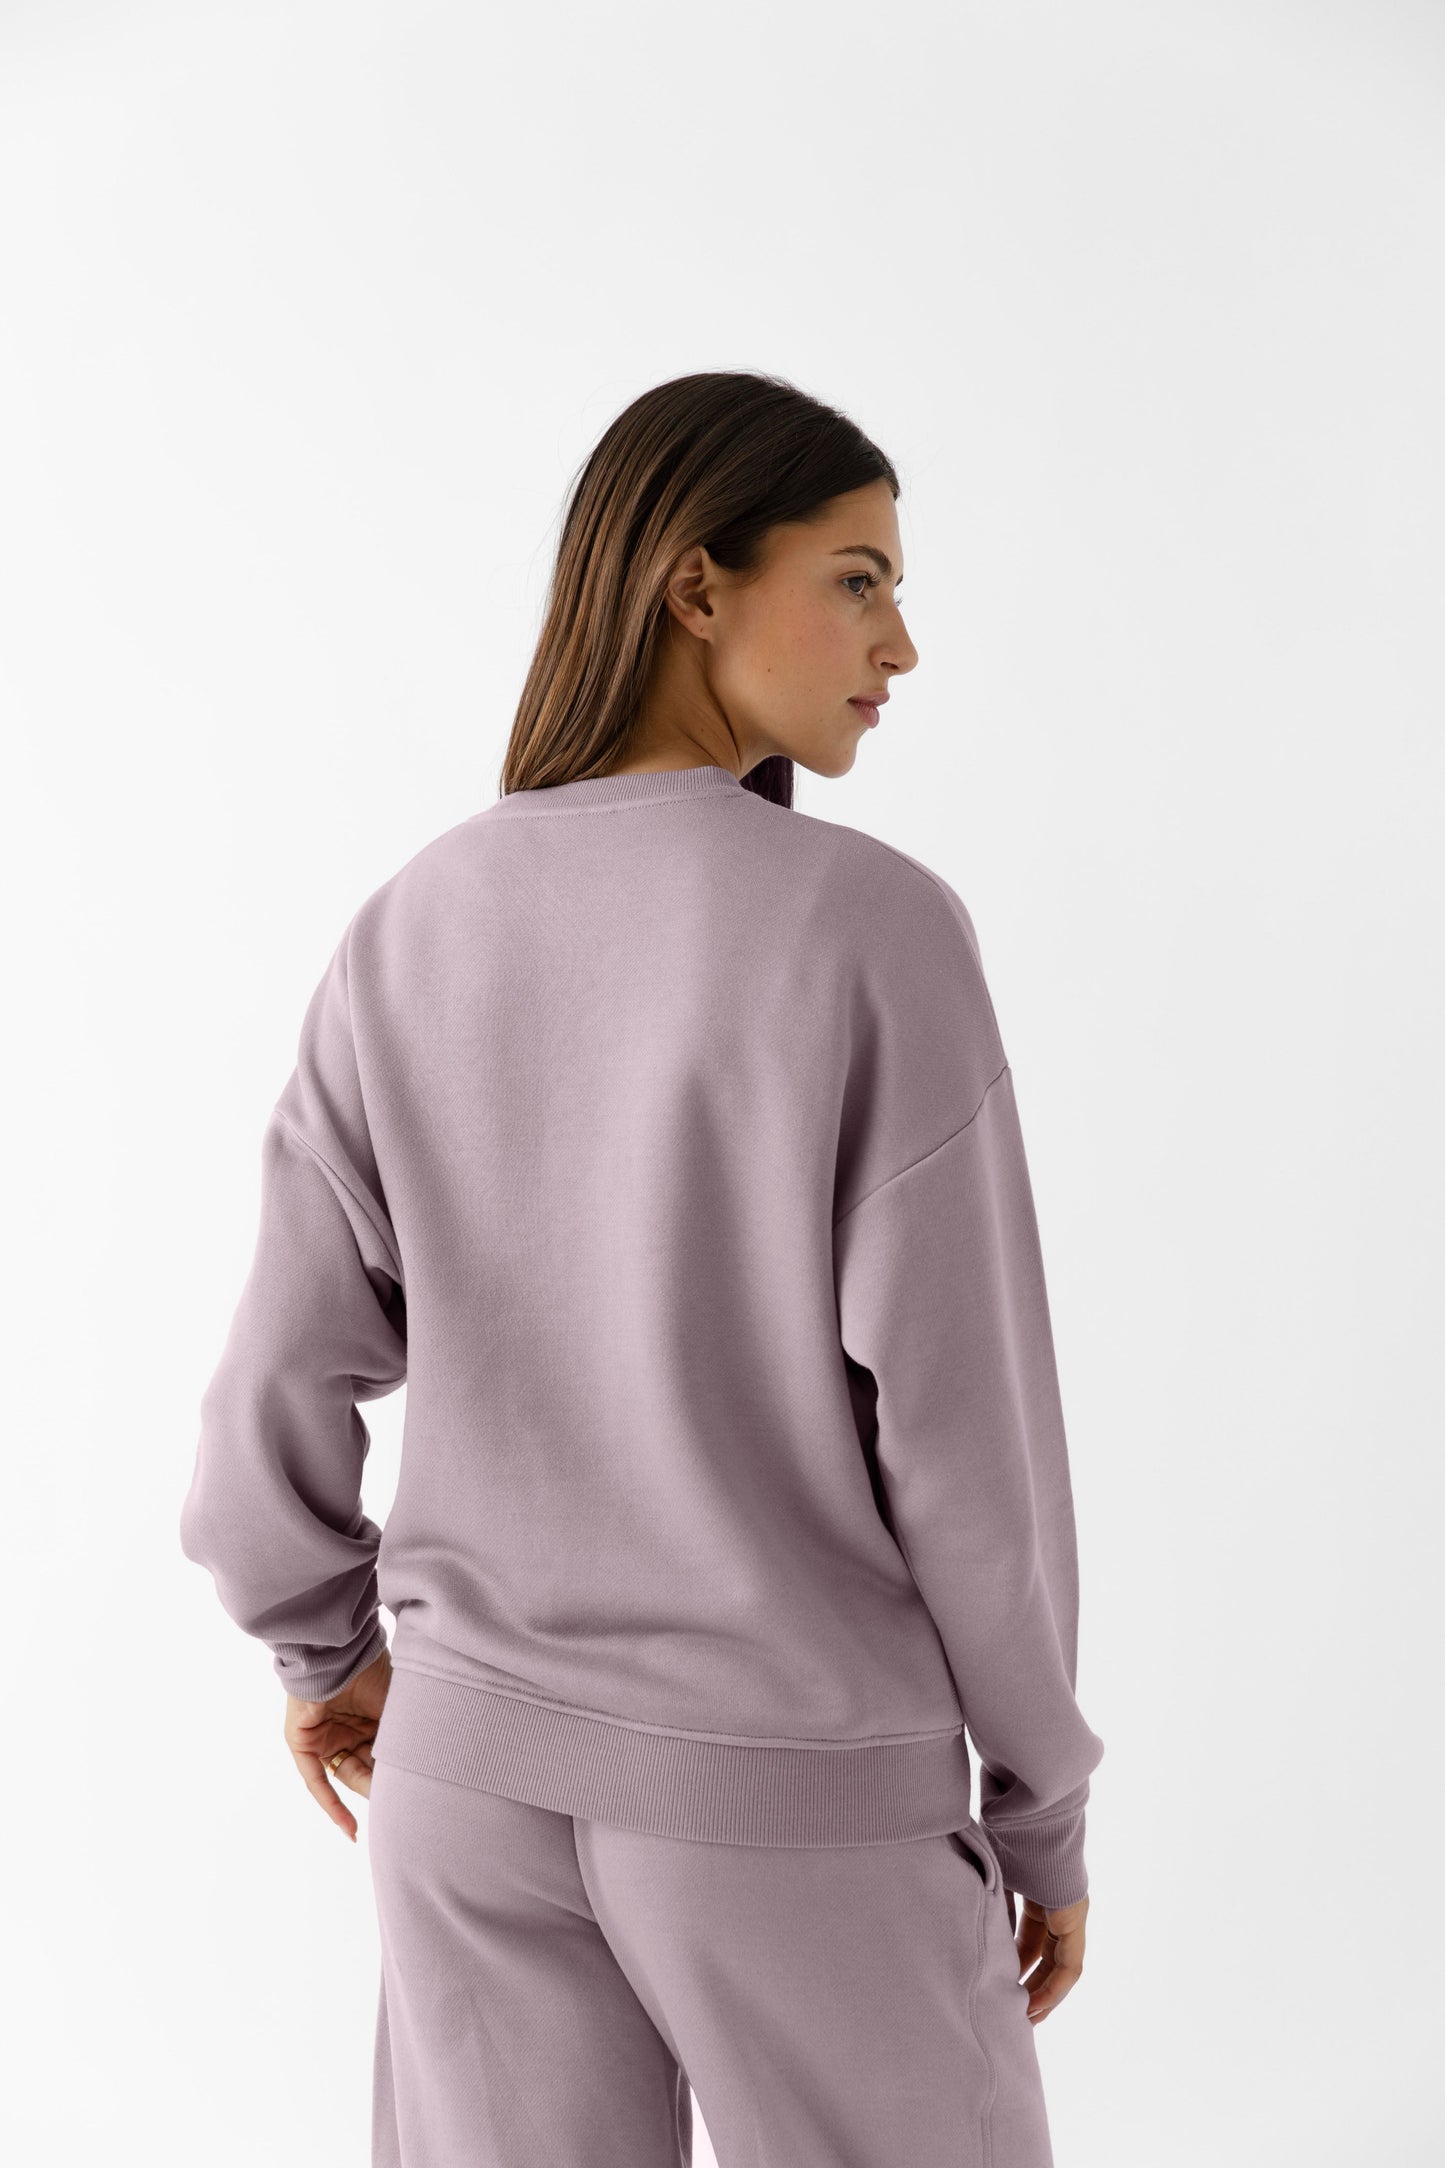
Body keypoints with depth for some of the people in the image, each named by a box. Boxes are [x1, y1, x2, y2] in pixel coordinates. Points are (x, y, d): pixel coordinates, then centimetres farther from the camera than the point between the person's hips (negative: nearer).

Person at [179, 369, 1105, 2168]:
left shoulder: (410, 940, -4)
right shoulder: (877, 937, -18)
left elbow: (284, 1387, -2)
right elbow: (964, 1427, -16)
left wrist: (322, 1646, 18)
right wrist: (1042, 1805, -2)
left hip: (482, 1760, 4)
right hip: (801, 1802, -4)